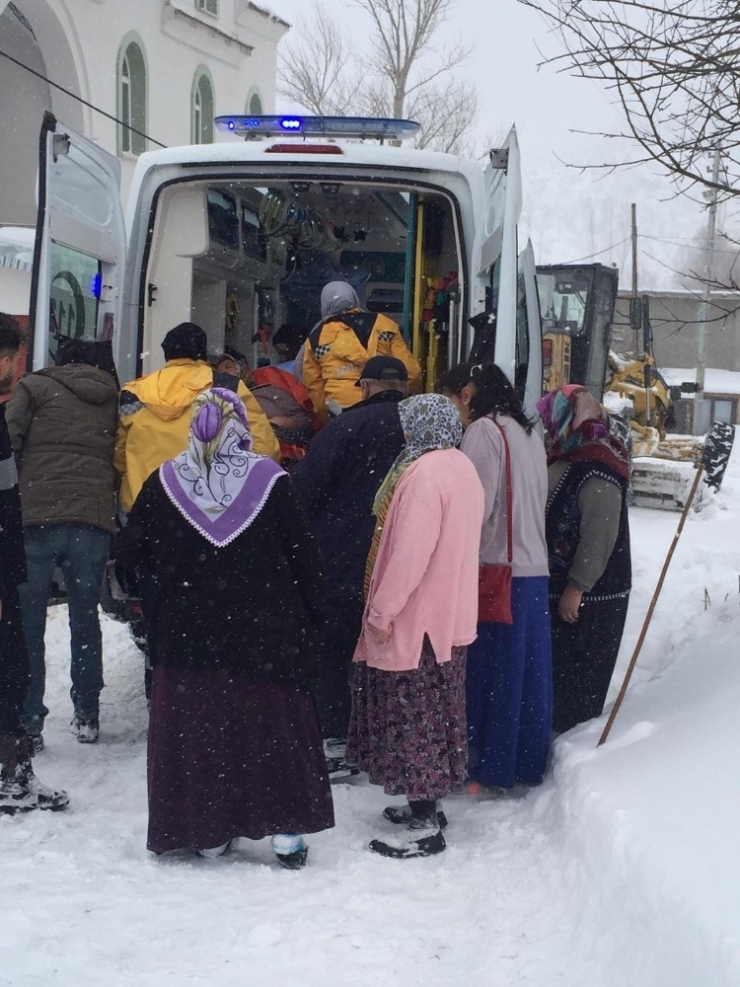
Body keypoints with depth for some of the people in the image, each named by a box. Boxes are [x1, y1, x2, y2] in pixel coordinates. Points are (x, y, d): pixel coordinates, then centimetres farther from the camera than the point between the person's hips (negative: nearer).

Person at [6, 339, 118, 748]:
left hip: (37, 515, -3)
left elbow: (8, 442, -3)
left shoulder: (35, 387, 7)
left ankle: (28, 722, 0)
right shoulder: (113, 397, 18)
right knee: (85, 617, 16)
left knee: (27, 622, 3)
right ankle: (87, 717, 19)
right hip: (94, 519, 3)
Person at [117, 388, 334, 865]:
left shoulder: (164, 482, -2)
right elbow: (303, 555, -4)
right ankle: (287, 832, 9)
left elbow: (133, 554, 4)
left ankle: (208, 831, 14)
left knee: (193, 727, 9)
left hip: (185, 633, 1)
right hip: (264, 631, -1)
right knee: (273, 725, 7)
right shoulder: (270, 480, -6)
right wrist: (309, 613, 8)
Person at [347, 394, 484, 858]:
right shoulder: (463, 468, 9)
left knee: (413, 719, -3)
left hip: (415, 618, -10)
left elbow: (410, 551, -26)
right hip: (451, 615, 10)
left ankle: (424, 827, 1)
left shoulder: (424, 473, -21)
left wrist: (382, 610, -19)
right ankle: (427, 805, 28)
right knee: (434, 713, 17)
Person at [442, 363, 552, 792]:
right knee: (529, 671, 12)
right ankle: (528, 763, 19)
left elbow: (478, 505, -16)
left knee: (490, 671, -1)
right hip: (535, 567, 8)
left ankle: (489, 768, 5)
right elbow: (537, 502, 15)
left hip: (497, 568, -8)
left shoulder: (483, 431, -10)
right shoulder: (529, 434, 15)